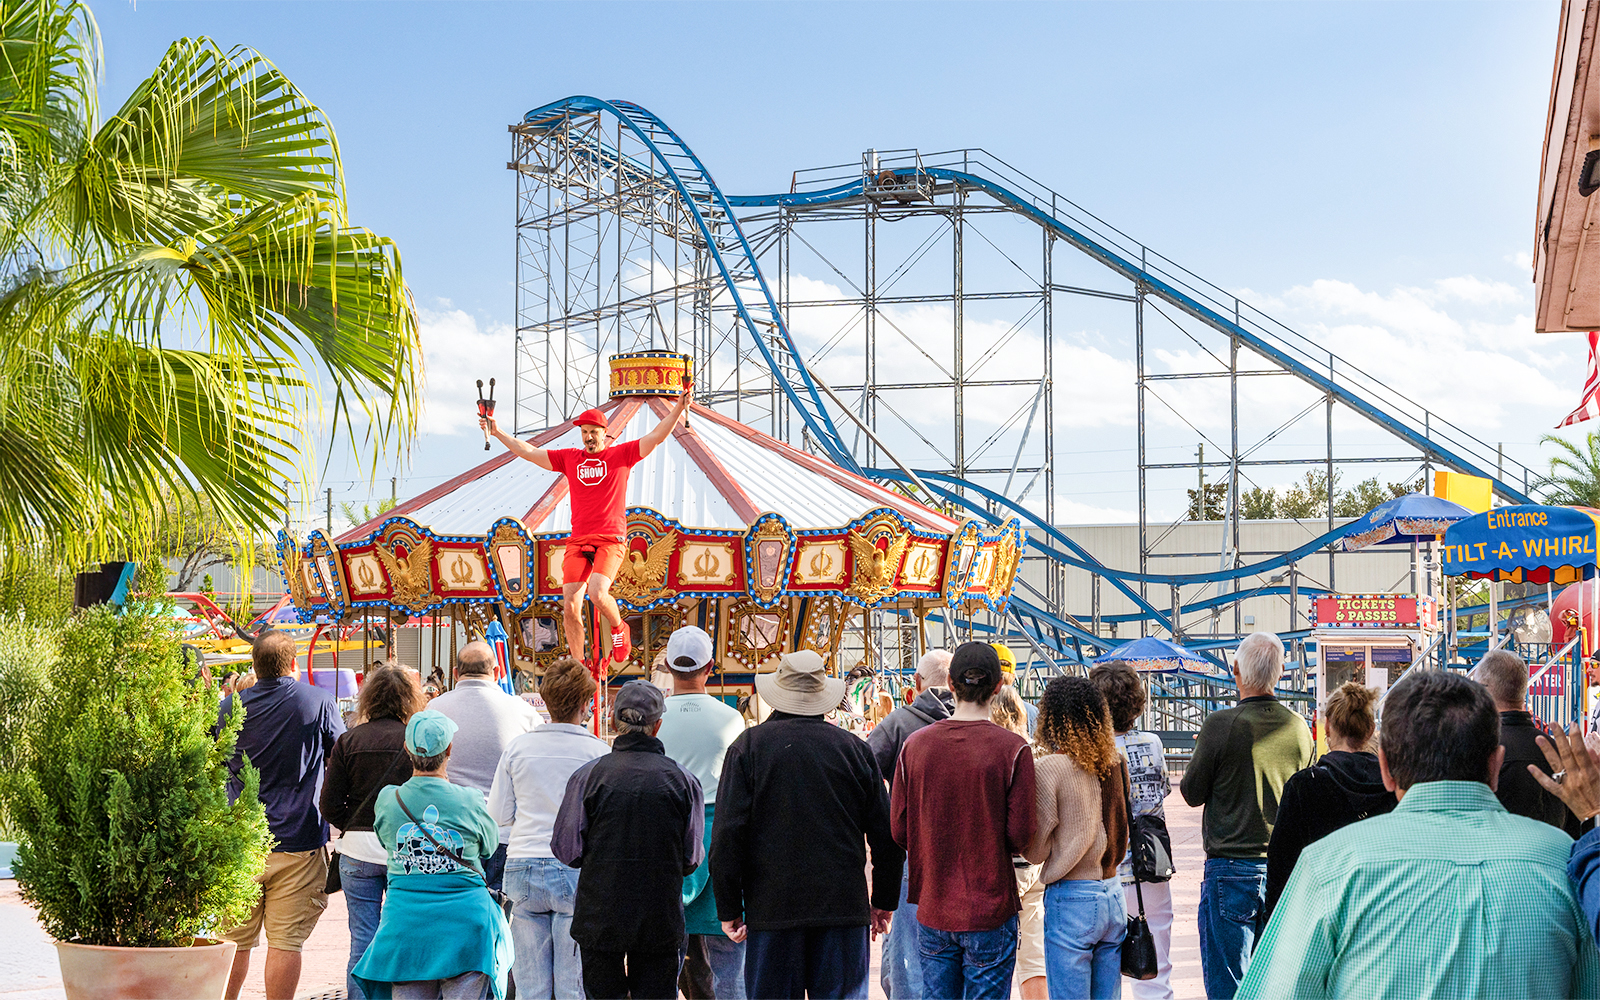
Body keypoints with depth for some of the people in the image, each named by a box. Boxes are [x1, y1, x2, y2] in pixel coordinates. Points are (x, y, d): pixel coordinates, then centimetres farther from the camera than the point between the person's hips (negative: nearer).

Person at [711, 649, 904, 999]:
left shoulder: (748, 746, -2)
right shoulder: (855, 748, 2)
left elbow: (727, 836, -5)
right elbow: (886, 835, 5)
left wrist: (729, 909, 1)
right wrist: (884, 901, 17)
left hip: (771, 909, -1)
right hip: (845, 908, 1)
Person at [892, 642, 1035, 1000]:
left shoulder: (915, 744, -2)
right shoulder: (1013, 748, -11)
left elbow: (899, 831, 1)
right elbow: (1020, 836, -12)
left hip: (931, 909, 3)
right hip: (990, 910, -3)